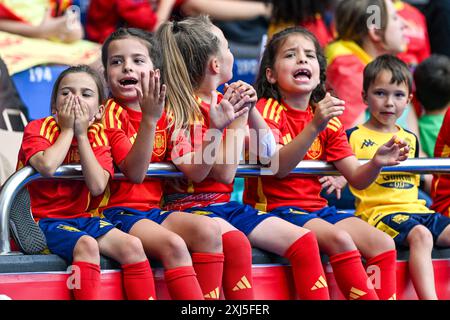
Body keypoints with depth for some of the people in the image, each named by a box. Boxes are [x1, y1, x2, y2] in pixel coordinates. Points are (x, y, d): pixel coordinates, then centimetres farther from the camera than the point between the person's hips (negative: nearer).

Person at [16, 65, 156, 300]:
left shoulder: (97, 137, 7)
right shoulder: (38, 128, -3)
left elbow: (97, 186, -12)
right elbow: (47, 167, -27)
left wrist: (81, 135, -10)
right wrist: (67, 130, -12)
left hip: (81, 218, 5)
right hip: (43, 220, -5)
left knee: (132, 246, -17)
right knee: (86, 245, -33)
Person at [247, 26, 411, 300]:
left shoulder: (328, 119, 11)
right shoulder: (266, 110, -6)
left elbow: (357, 178, 5)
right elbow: (279, 167, -23)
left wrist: (376, 163, -17)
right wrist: (314, 126, -34)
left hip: (317, 208, 6)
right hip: (275, 208, -6)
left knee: (383, 243, -13)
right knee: (339, 238, -30)